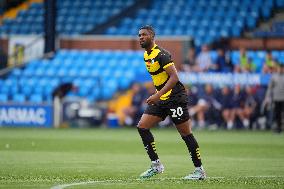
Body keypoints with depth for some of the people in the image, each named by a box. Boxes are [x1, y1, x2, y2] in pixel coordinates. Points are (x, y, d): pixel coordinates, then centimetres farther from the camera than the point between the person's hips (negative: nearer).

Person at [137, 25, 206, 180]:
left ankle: (199, 170, 4)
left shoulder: (161, 54, -17)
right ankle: (156, 165, 3)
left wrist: (157, 95, -28)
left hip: (175, 98, -9)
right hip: (160, 99, 9)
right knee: (142, 127, -2)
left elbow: (174, 77, -24)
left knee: (186, 134, -4)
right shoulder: (146, 55, 12)